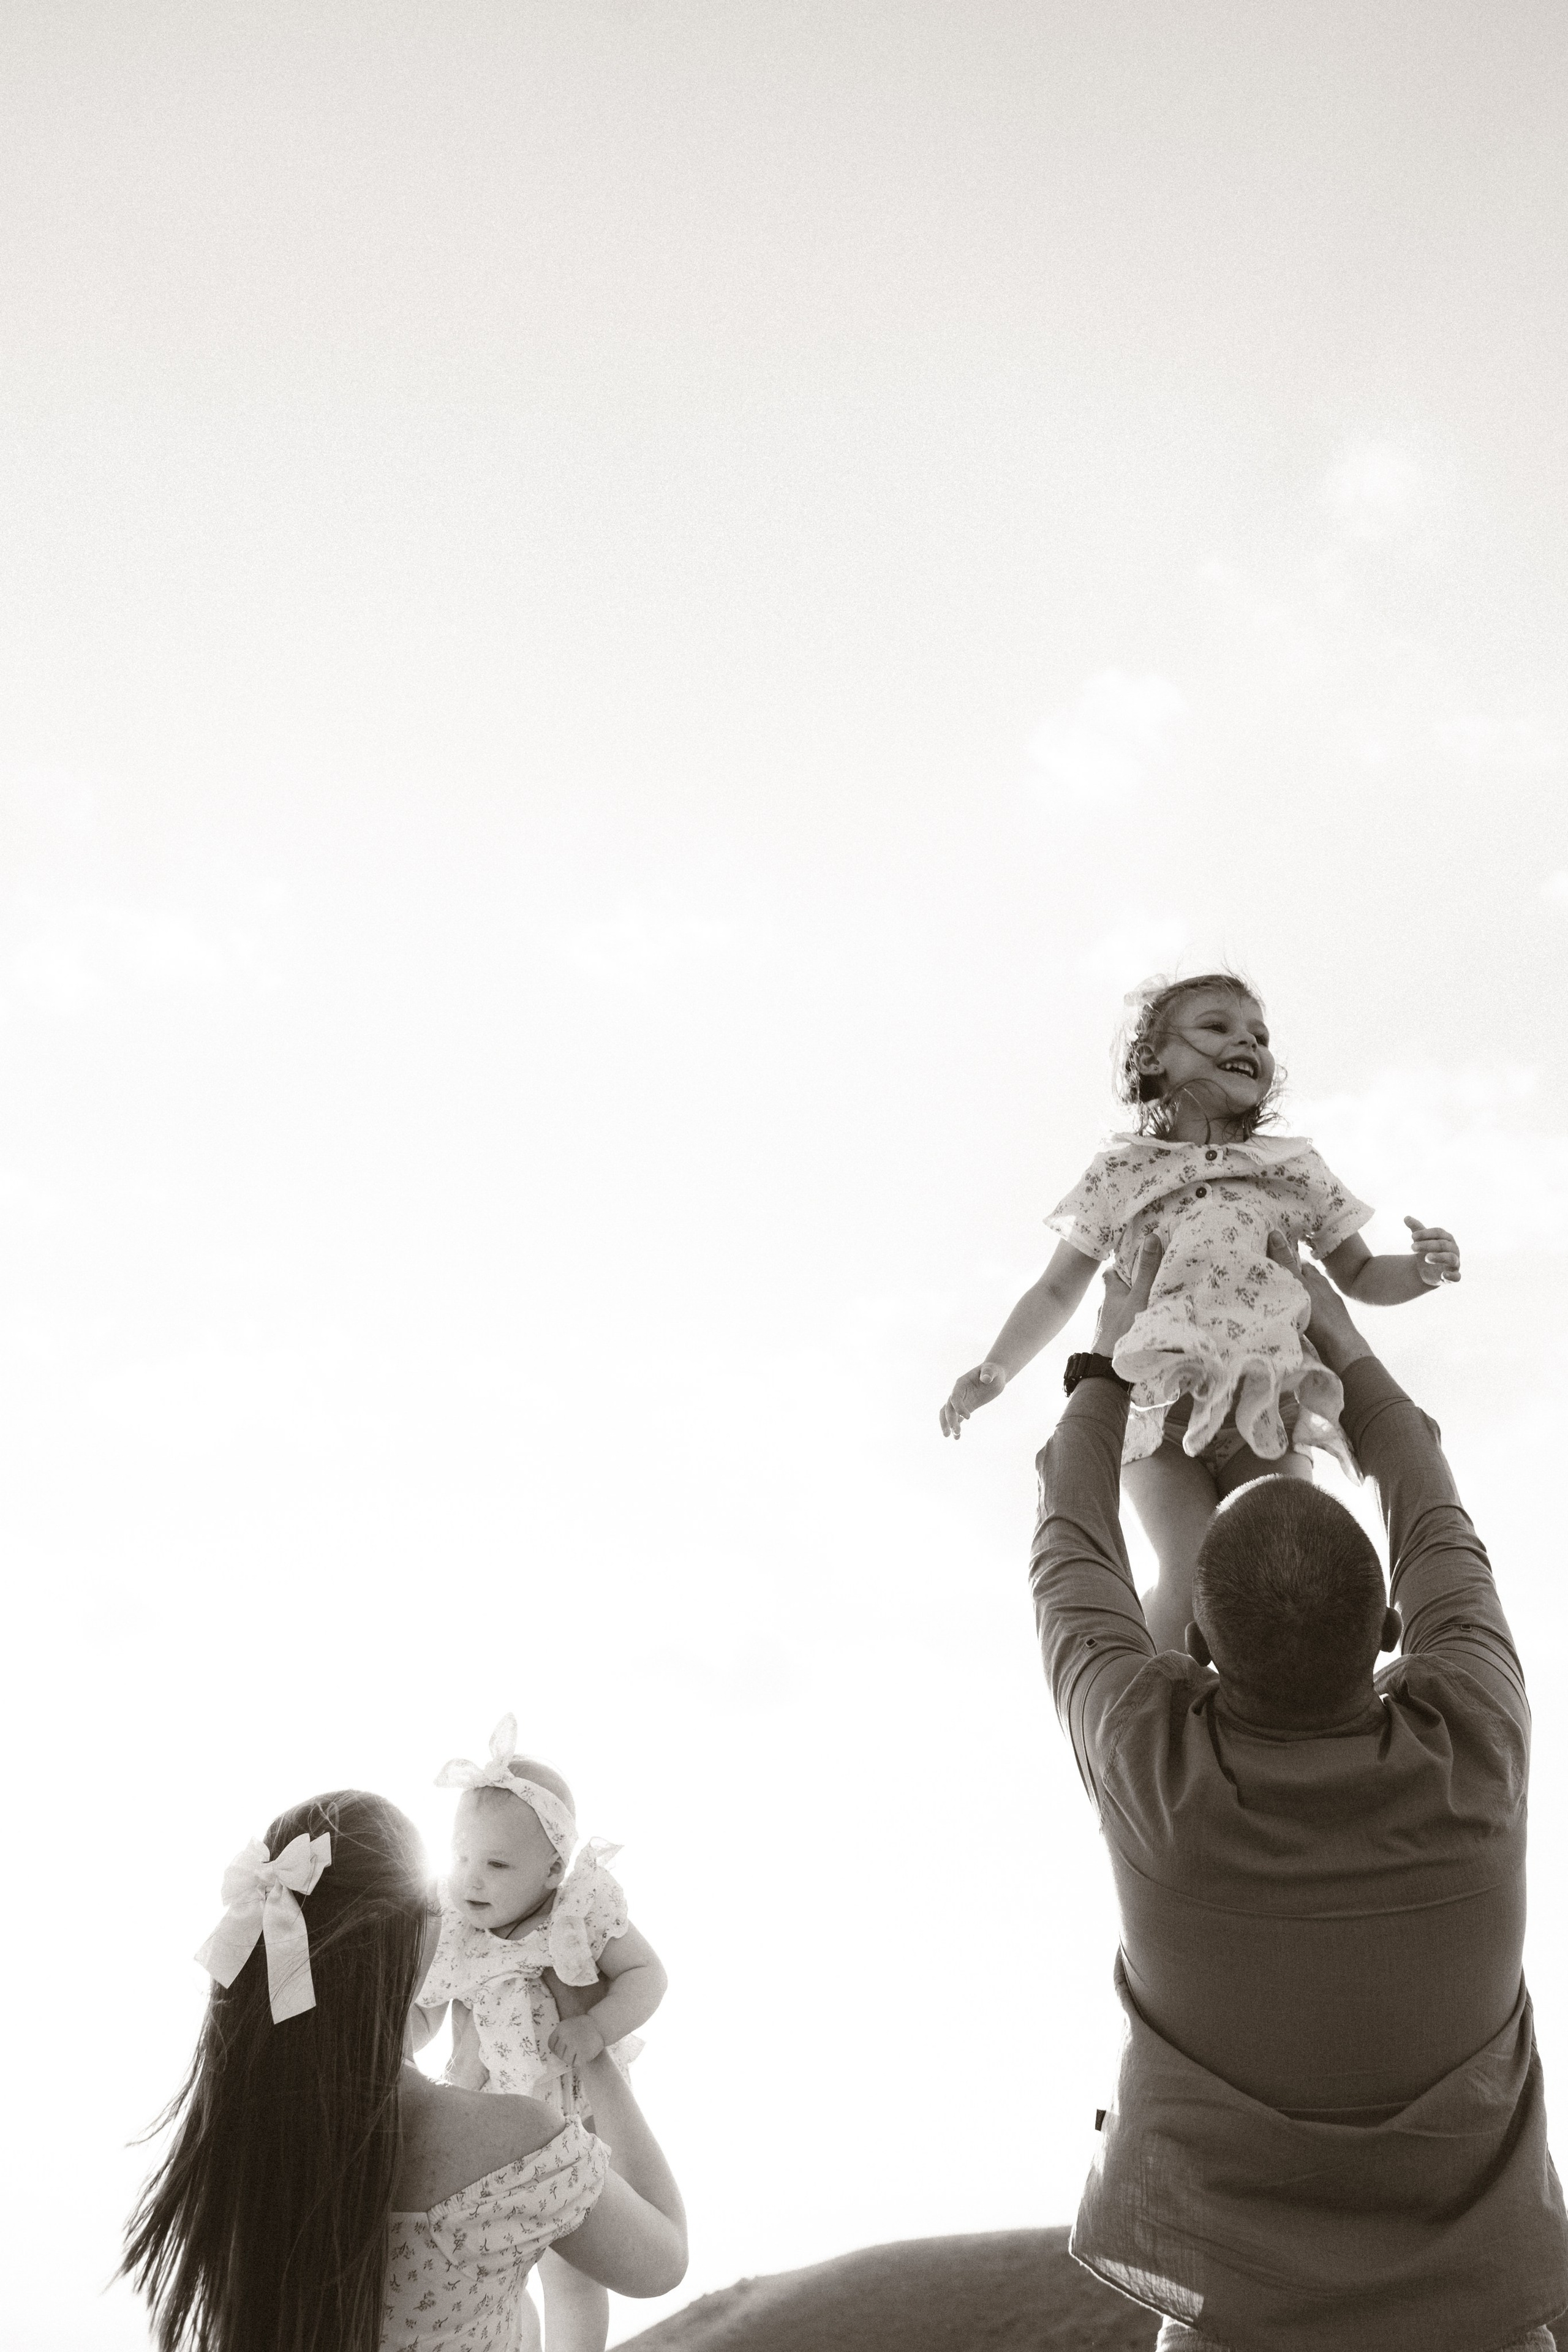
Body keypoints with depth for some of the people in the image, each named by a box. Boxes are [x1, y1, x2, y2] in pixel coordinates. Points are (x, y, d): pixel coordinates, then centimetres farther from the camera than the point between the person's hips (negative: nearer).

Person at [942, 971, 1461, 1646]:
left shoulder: (1294, 1168, 20)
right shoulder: (1122, 1172, 15)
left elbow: (1360, 1277, 26)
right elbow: (1058, 1290, 19)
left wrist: (1425, 1268, 4)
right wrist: (993, 1372, 7)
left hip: (1270, 1408, 2)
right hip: (1161, 1407, -2)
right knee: (1195, 1580, -19)